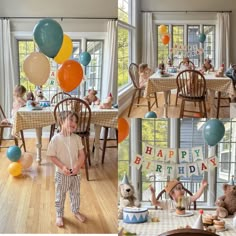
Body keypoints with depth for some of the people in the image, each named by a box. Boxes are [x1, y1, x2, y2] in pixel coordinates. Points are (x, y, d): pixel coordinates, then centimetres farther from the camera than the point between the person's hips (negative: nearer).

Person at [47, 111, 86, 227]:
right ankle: (59, 215, 30)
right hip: (61, 174, -3)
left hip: (75, 173, 3)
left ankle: (76, 211, 42)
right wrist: (62, 167, -22)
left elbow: (82, 155, -3)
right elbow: (52, 156, -12)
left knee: (75, 194, 20)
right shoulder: (56, 139, -16)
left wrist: (77, 166, -18)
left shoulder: (77, 138, -6)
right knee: (60, 196, 11)